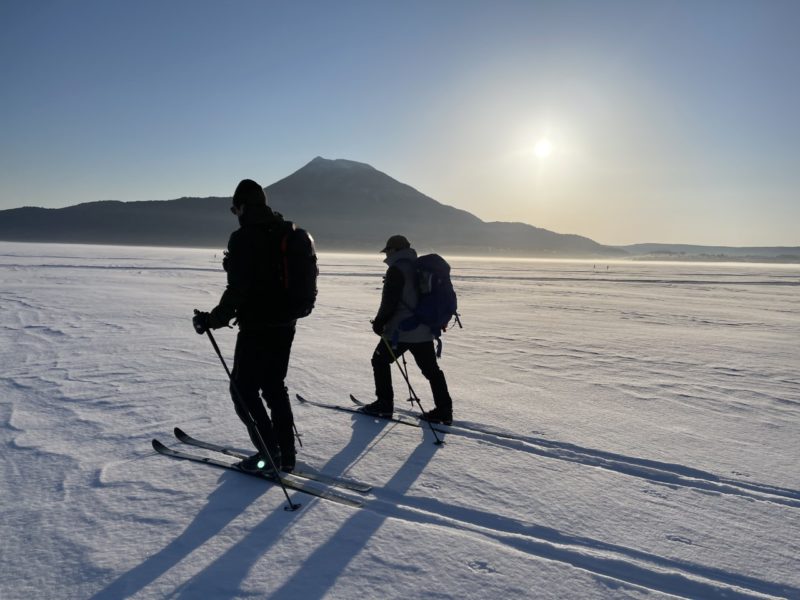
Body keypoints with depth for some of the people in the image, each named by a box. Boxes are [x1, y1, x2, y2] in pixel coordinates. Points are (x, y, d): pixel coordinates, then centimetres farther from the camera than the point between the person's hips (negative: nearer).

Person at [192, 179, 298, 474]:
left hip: (257, 328, -8)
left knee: (244, 390, 6)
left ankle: (270, 455, 7)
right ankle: (286, 453, 22)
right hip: (285, 325, 8)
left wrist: (213, 320, -12)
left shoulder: (244, 237, -15)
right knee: (274, 387, 18)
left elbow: (238, 289, -21)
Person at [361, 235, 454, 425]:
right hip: (424, 330, 8)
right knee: (431, 368, 11)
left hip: (401, 330, -7)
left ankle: (384, 404, 12)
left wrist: (379, 322, -5)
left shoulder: (397, 270, -11)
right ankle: (444, 410, 11)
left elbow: (389, 302, -15)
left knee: (380, 361, 10)